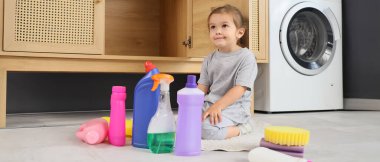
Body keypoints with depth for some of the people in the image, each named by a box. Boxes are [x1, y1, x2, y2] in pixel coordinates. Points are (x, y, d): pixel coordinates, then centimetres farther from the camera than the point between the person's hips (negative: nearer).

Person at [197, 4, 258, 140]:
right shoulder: (209, 59, 10)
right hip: (209, 104, 7)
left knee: (206, 128, -30)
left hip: (234, 107, -7)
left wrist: (218, 106, -24)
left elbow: (240, 89, -16)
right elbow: (202, 87, 11)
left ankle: (240, 128, -4)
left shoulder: (246, 57, -9)